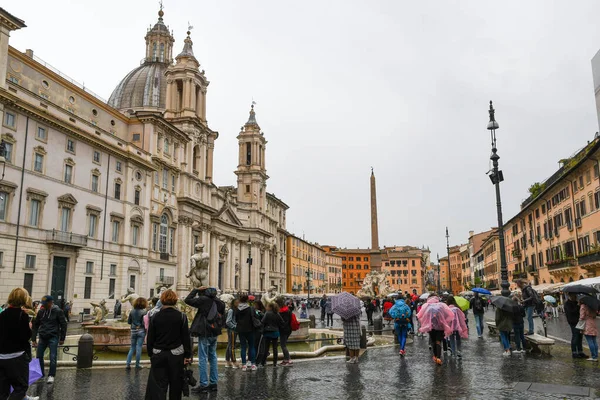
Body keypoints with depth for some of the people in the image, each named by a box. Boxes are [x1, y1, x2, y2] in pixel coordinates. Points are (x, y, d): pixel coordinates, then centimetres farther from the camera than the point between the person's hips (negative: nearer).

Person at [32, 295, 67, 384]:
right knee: (39, 356, 7)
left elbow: (63, 325, -3)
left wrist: (62, 338, -5)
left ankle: (51, 376, 1)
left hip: (53, 337, -5)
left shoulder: (58, 311, -5)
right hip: (42, 337, 5)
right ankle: (40, 374, 23)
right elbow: (36, 325, 13)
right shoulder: (41, 312, 7)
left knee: (52, 357, -6)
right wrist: (33, 339, 8)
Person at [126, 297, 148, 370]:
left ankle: (128, 364, 9)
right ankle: (137, 365, 10)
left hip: (133, 331, 4)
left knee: (132, 348, 13)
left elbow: (128, 322, 5)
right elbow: (144, 323, -18)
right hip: (141, 331, -4)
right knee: (139, 348, 3)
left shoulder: (132, 311, 0)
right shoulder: (143, 312, -15)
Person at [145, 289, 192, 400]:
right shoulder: (181, 316, -5)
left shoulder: (155, 317, -3)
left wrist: (151, 354, 13)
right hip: (176, 355, 0)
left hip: (158, 355, 0)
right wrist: (187, 355, 3)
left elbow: (150, 338, 2)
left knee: (158, 385, 1)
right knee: (175, 385, 13)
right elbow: (186, 338, -4)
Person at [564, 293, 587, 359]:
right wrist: (578, 306, -22)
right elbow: (571, 312, -22)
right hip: (573, 322, -8)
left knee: (580, 337, 11)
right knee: (575, 337, -6)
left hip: (578, 321, 8)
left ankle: (580, 352, 18)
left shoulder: (575, 302, 16)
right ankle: (574, 353, 0)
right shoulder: (567, 303, -10)